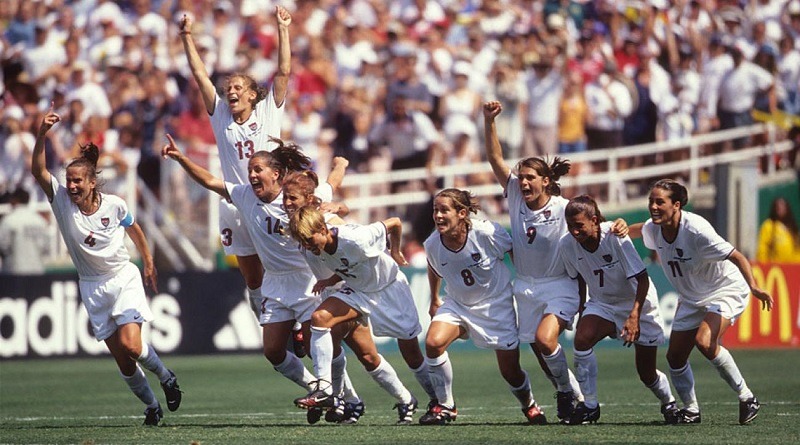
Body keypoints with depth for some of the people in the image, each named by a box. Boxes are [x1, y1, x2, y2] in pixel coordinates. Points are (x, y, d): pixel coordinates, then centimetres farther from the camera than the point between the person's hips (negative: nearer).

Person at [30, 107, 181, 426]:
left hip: (124, 279, -2)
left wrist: (148, 264, 17)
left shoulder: (115, 205, -10)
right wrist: (42, 135, -36)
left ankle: (165, 376, 11)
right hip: (92, 288, 2)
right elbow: (38, 171, -24)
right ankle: (151, 406, 20)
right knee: (122, 360, 0)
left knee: (131, 346, -18)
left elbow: (134, 230, 10)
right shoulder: (62, 201, -10)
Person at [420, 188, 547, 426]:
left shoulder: (487, 232, -27)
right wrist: (434, 301, 20)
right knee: (433, 342, -25)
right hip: (457, 304, 3)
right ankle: (445, 406, -8)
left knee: (510, 372, 2)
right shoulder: (433, 244, -16)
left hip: (497, 305, -2)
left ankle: (530, 406, 36)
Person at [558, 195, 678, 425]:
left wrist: (634, 316, -35)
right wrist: (581, 311, 9)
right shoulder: (566, 244, -15)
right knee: (582, 338, -28)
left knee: (647, 374, 1)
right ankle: (589, 406, -16)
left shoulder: (615, 236, -28)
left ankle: (668, 403, 36)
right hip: (602, 304, 3)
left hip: (640, 305, -3)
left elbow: (642, 278, -26)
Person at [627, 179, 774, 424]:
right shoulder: (653, 229, -9)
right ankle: (690, 409, 24)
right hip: (691, 299, 8)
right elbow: (636, 231, 20)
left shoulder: (696, 229, -30)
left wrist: (753, 287, -44)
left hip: (725, 291, -8)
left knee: (705, 342, -30)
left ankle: (746, 398, -15)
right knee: (675, 357, 3)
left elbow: (736, 257, -31)